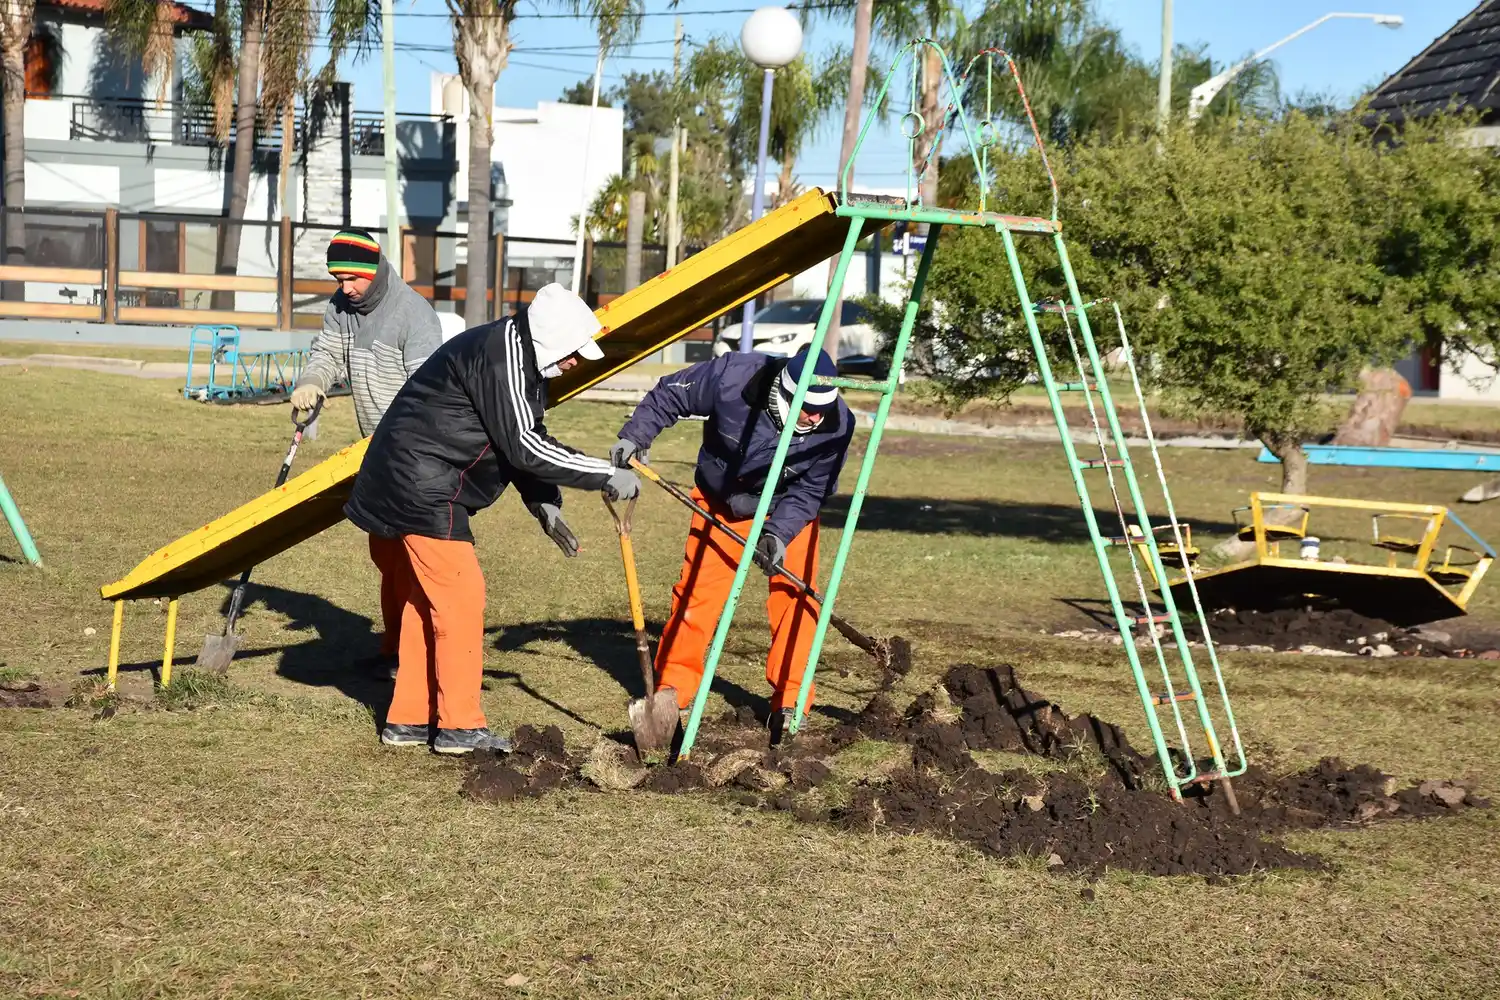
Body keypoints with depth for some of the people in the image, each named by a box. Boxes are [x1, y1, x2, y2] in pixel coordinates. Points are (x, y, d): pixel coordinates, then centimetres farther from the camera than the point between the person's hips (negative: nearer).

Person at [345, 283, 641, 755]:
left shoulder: (523, 359, 12)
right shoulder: (498, 354, -21)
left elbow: (522, 441, 17)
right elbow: (523, 446, -24)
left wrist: (543, 501, 4)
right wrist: (606, 476, -20)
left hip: (417, 485, 11)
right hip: (421, 486, -11)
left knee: (426, 600, 14)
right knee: (460, 596, -7)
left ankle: (408, 719, 20)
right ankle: (459, 725, -2)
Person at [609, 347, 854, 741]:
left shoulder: (836, 425, -29)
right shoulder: (732, 377, -33)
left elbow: (810, 491, -19)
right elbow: (668, 395, -16)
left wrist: (779, 533, -32)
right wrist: (635, 436, -24)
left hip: (790, 509, 0)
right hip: (719, 502, 0)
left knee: (795, 596, -12)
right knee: (696, 593, -1)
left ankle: (789, 704, -3)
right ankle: (671, 690, 13)